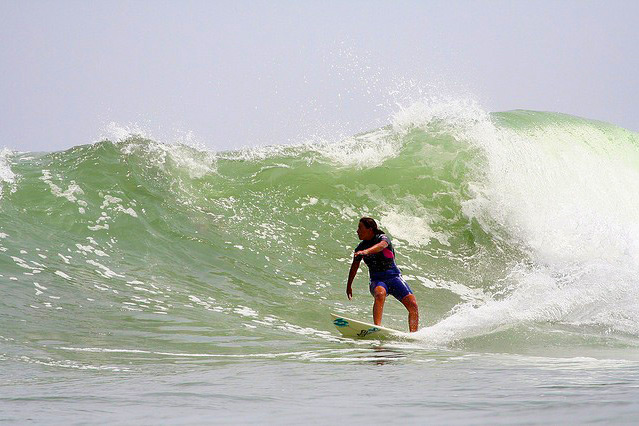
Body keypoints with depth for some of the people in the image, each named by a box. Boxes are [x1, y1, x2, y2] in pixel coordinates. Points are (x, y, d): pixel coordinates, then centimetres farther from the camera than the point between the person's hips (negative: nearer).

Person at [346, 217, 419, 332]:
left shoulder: (383, 238, -8)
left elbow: (381, 246, -34)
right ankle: (377, 327, -51)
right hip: (377, 280, 1)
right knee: (380, 294, -36)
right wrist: (349, 286, 30)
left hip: (394, 277, -1)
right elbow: (354, 267, 22)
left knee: (413, 305, -17)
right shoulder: (360, 248, 6)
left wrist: (366, 251, -53)